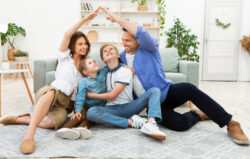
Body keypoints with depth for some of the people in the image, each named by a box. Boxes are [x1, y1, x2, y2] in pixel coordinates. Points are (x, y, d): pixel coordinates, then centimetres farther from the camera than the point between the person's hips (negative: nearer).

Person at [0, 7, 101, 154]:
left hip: (66, 104, 3)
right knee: (51, 92, -44)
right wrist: (86, 18, -8)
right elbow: (68, 34, -6)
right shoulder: (65, 57, 9)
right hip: (49, 93, -2)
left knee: (54, 121, -35)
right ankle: (29, 134, -49)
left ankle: (21, 119, -14)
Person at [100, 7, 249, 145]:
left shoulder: (149, 48, -3)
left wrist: (117, 18, -25)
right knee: (180, 124, -30)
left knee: (188, 88, -37)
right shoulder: (122, 57, 9)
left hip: (167, 92, -1)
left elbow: (141, 32, -25)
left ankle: (230, 123, -23)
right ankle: (196, 114, 7)